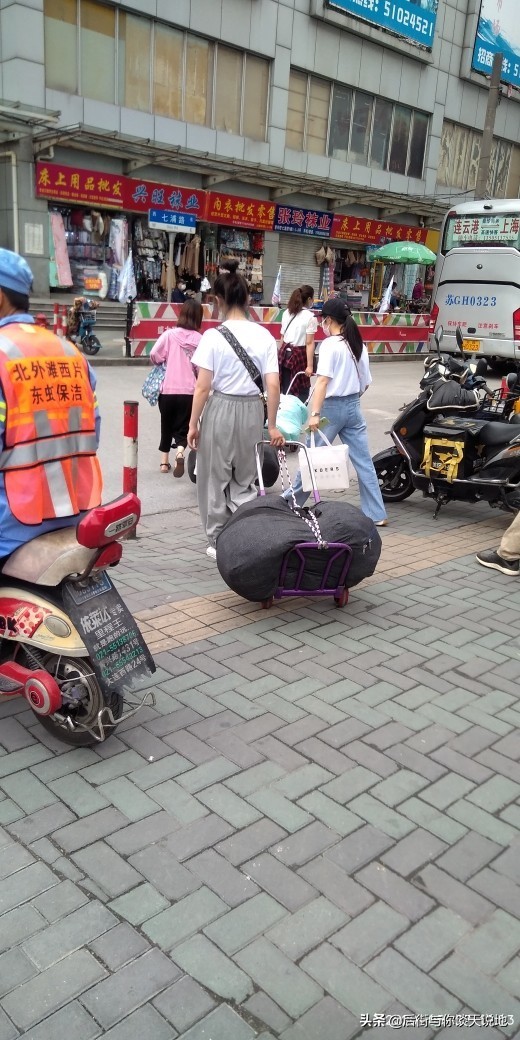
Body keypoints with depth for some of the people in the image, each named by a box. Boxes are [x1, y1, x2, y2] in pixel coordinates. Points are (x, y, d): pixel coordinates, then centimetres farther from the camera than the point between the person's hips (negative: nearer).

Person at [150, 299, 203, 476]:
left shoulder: (170, 334, -4)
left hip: (168, 389, 1)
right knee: (182, 428, 8)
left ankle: (164, 462, 25)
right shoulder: (200, 339, -2)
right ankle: (180, 453, -19)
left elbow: (154, 355, -8)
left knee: (167, 425, 19)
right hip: (189, 391, -1)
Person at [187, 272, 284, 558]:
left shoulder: (213, 336, -9)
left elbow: (203, 387, -11)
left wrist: (193, 423, -1)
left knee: (216, 477, 13)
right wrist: (272, 425, 5)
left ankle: (219, 542, 21)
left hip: (220, 408, -3)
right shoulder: (264, 336, -1)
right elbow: (272, 386, -4)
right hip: (252, 409, 3)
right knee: (245, 479, 18)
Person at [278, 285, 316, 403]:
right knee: (303, 392, 4)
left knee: (286, 391, 10)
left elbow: (282, 337, 11)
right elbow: (309, 343, -12)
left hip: (285, 352, 6)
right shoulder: (310, 317, -8)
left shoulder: (286, 313, 10)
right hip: (299, 354, -6)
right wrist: (310, 365, -13)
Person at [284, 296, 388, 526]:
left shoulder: (330, 344, -12)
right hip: (353, 407, 6)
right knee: (364, 462, 5)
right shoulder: (359, 345, 9)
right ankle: (377, 514, 6)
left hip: (332, 407, -6)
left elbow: (323, 381, -21)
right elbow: (366, 383, 13)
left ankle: (291, 501, 23)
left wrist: (314, 413, -26)